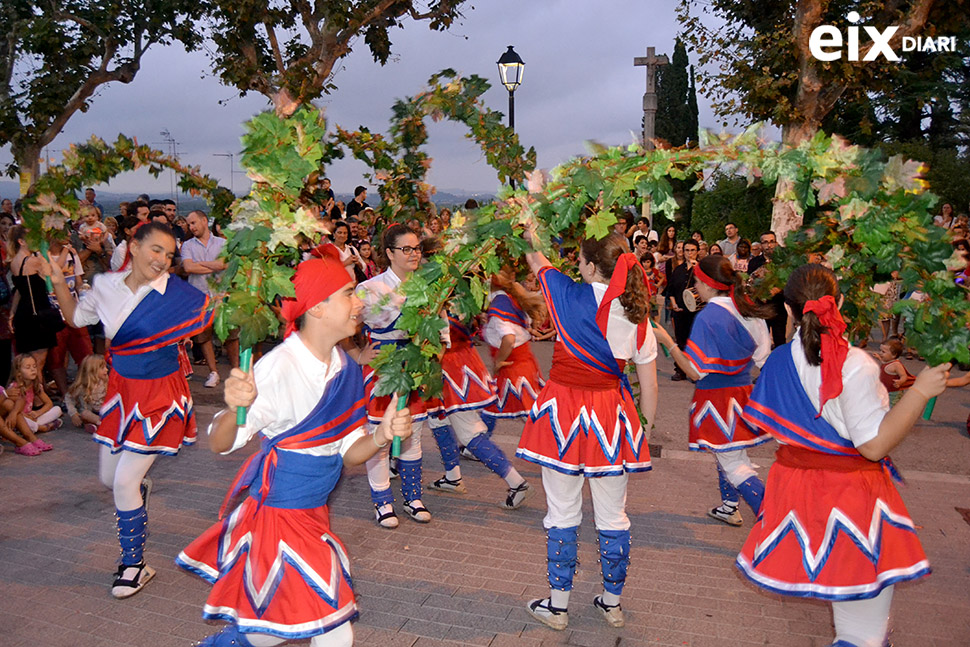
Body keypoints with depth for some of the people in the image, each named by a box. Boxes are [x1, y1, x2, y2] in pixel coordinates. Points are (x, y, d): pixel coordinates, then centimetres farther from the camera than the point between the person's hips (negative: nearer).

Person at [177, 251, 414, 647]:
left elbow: (347, 454, 4)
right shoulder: (278, 367, -21)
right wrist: (234, 408, -42)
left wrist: (382, 436, -16)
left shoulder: (346, 368, -1)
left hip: (314, 512, 7)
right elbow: (219, 444, -22)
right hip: (280, 512, -7)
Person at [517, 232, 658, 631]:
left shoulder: (572, 296, -13)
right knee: (613, 514, 15)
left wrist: (530, 234, 26)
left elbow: (536, 261, 7)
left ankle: (557, 606, 22)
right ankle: (611, 603, 31)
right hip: (611, 413, 4)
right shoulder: (638, 314, -2)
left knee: (563, 512, 9)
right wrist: (645, 433, 15)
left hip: (565, 411, -3)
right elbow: (649, 385, 3)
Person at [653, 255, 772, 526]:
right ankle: (729, 508, 39)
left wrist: (666, 341, -16)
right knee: (727, 453, 25)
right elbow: (762, 358, 7)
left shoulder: (707, 317, -21)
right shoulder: (749, 311, 1)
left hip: (716, 397, -8)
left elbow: (695, 371, -21)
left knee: (733, 464, -1)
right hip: (743, 390, 8)